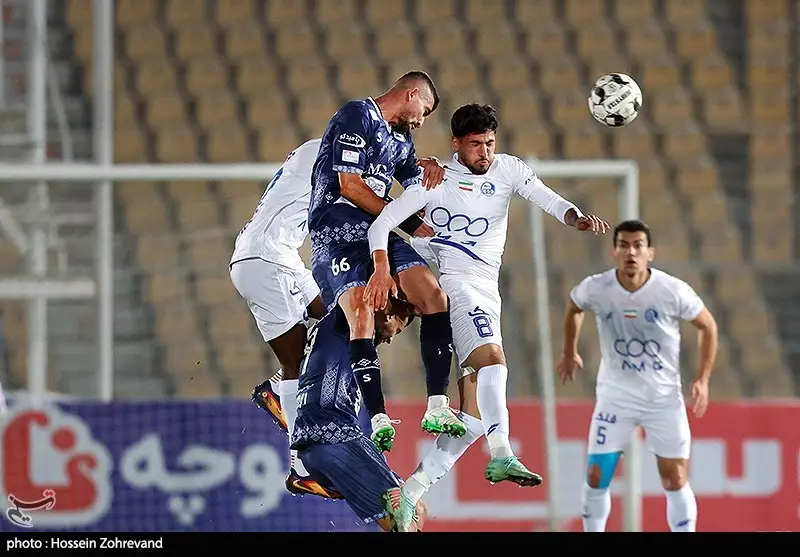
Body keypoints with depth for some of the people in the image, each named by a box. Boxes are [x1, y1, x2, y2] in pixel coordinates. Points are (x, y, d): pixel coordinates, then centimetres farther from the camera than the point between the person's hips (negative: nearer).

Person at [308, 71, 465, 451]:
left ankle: (437, 407, -11)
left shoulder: (401, 139, 23)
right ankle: (378, 420, -32)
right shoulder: (356, 116, -4)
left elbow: (419, 189, 33)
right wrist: (409, 224, -7)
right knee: (362, 314, -25)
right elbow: (349, 184, -12)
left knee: (434, 297, -11)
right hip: (338, 234, -8)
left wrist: (431, 170, 7)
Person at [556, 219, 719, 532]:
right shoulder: (595, 289, -12)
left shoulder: (673, 291, -16)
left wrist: (703, 379, -5)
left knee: (675, 481, -3)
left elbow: (708, 326, 0)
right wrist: (570, 353, 21)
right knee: (597, 477, -2)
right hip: (615, 397, 1)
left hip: (664, 398, -1)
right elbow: (573, 307, 14)